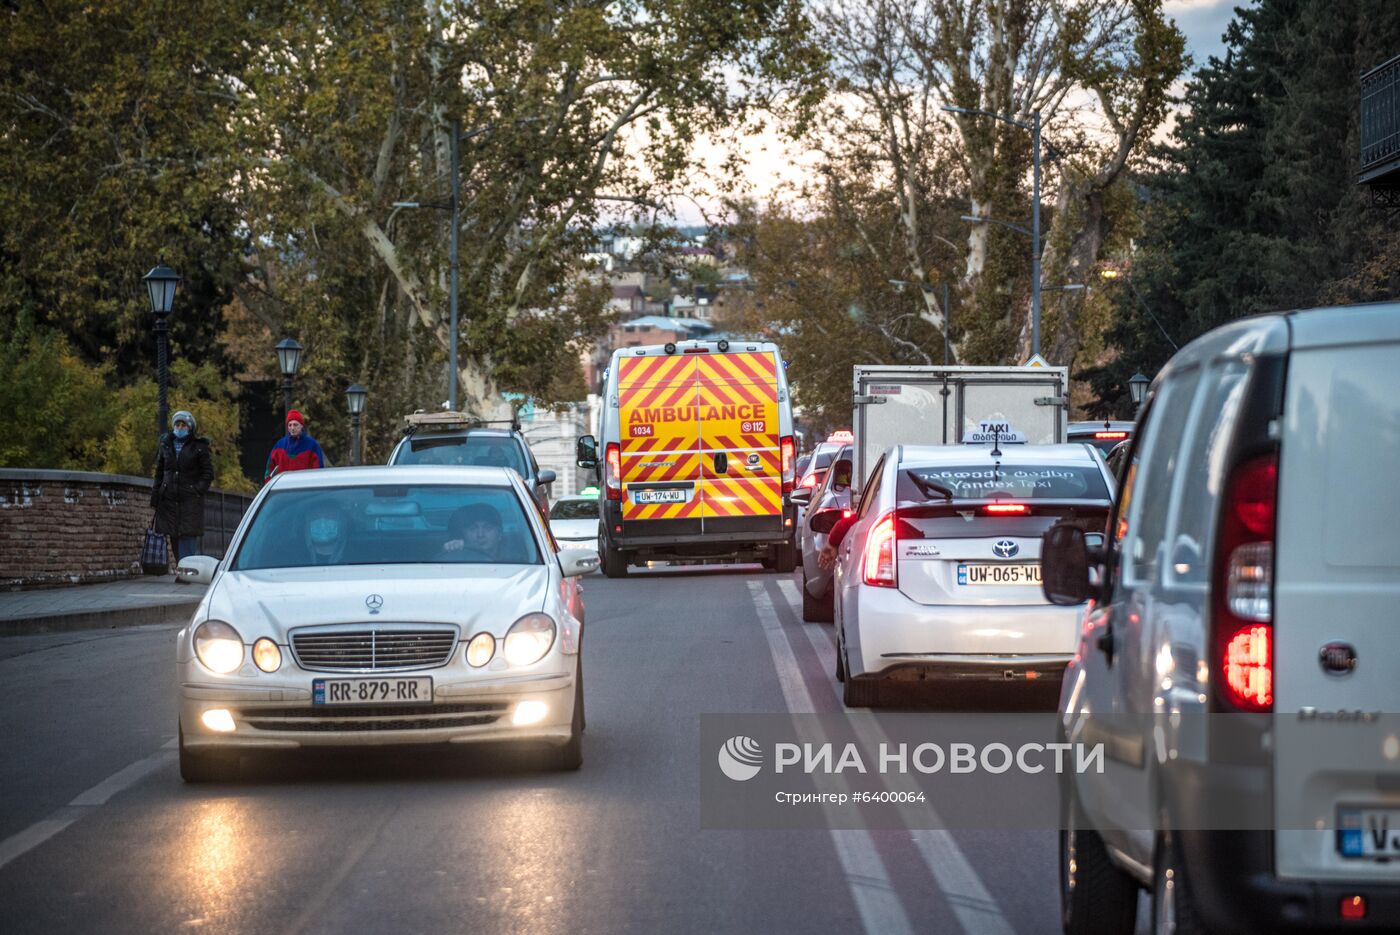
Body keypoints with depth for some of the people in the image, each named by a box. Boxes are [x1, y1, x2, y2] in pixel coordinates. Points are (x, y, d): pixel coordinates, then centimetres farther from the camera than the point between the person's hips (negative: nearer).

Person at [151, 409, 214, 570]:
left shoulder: (199, 447, 2)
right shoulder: (166, 445, 13)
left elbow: (208, 472, 4)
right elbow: (159, 471, 19)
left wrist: (199, 489, -9)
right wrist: (155, 493, 11)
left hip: (190, 498, -4)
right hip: (169, 497, 4)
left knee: (188, 535, -11)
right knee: (174, 536, 2)